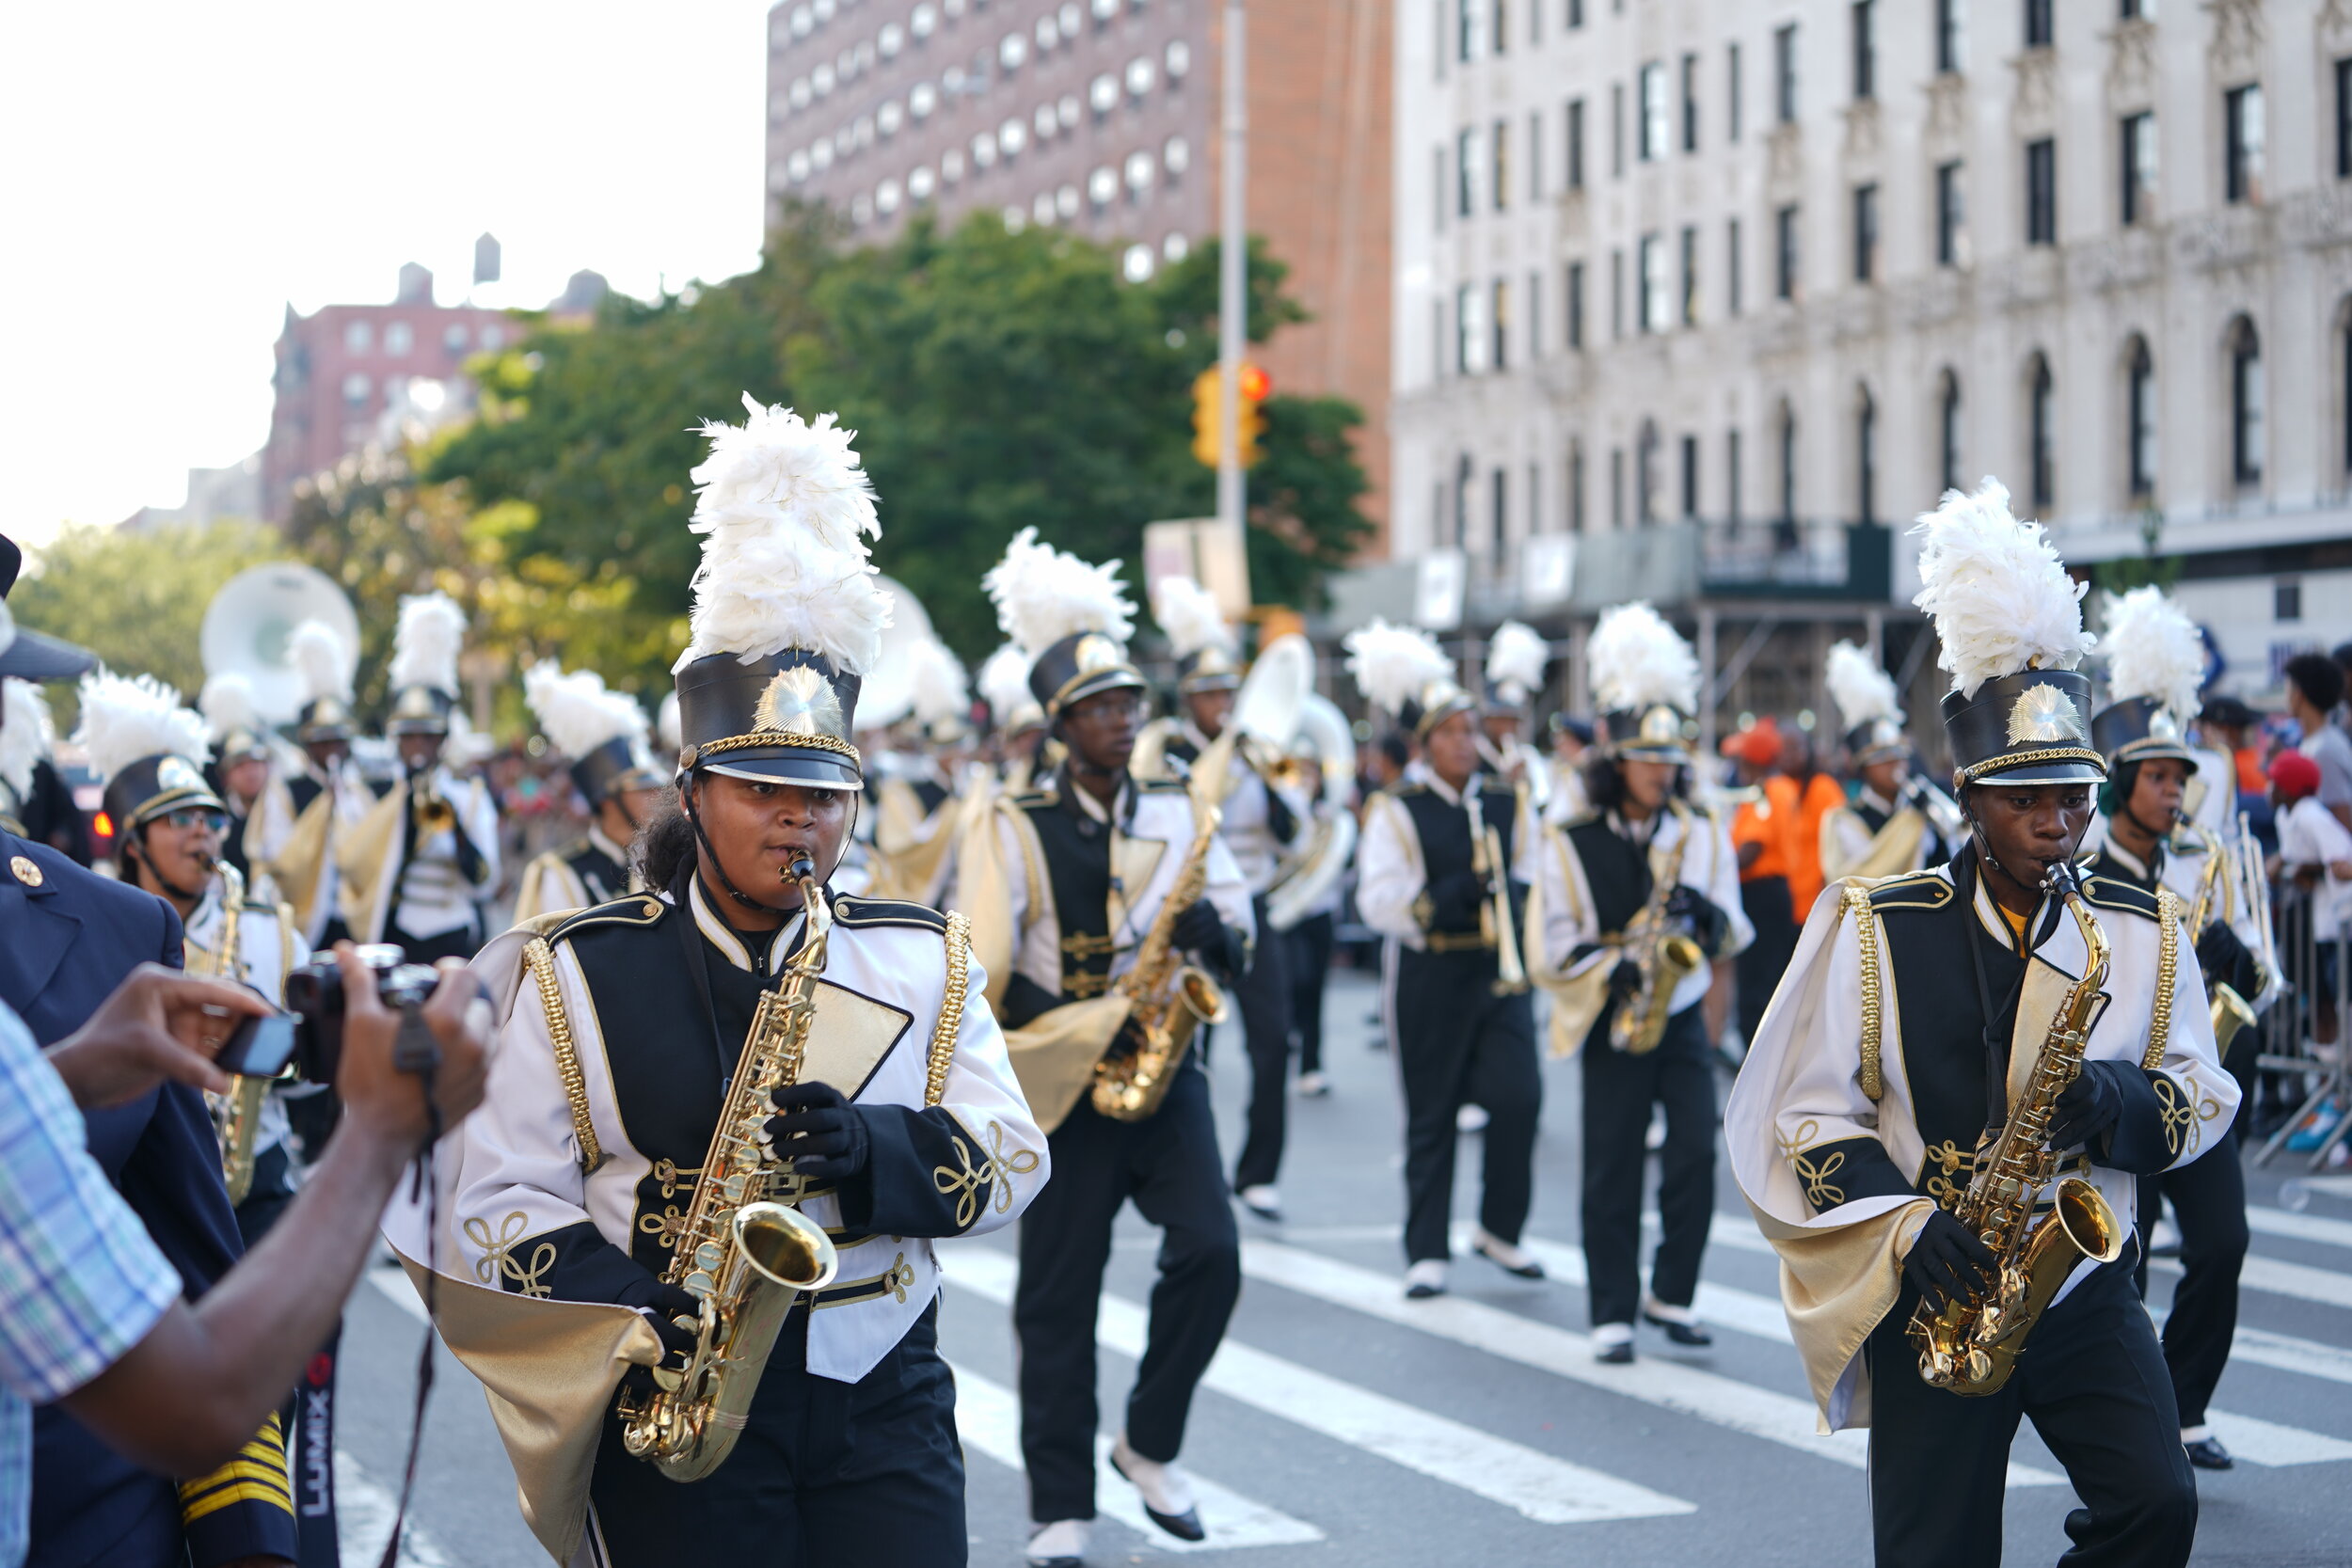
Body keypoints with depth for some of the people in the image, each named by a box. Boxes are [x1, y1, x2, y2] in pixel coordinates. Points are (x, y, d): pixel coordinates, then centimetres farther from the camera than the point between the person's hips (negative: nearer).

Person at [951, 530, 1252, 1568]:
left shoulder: (1176, 815, 8)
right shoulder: (1012, 830, -4)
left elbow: (1238, 945, 11)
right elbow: (980, 976, -11)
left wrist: (1211, 928, -13)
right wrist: (1093, 1026, -19)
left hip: (1165, 1073, 3)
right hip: (1064, 1089, -3)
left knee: (1209, 1251, -14)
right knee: (1059, 1299, 1)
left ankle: (1150, 1445, 8)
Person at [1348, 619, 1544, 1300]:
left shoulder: (1501, 801, 10)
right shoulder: (1397, 810, -5)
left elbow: (1522, 877, 22)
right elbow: (1378, 898, -13)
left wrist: (1515, 903, 2)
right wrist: (1447, 898, -24)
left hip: (1499, 968, 4)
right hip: (1429, 977, -4)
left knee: (1519, 1095, -8)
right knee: (1431, 1115, 4)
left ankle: (1500, 1228, 12)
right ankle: (1427, 1252, 13)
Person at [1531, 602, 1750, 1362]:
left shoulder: (1703, 833, 6)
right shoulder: (1572, 843, -3)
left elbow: (1734, 931, 8)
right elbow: (1556, 942, -3)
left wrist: (1710, 918, -14)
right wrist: (1613, 966, -20)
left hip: (1682, 1019, 2)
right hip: (1612, 1025, -2)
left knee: (1696, 1151, -8)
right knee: (1612, 1170, 0)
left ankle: (1671, 1295, 8)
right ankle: (1613, 1314, 8)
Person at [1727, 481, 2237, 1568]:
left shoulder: (2142, 935, 4)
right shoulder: (1873, 930, -4)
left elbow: (2206, 1098, 9)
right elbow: (1806, 1112, -3)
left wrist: (2124, 1102, -14)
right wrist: (1908, 1226, -17)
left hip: (2084, 1284, 2)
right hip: (1930, 1298, -2)